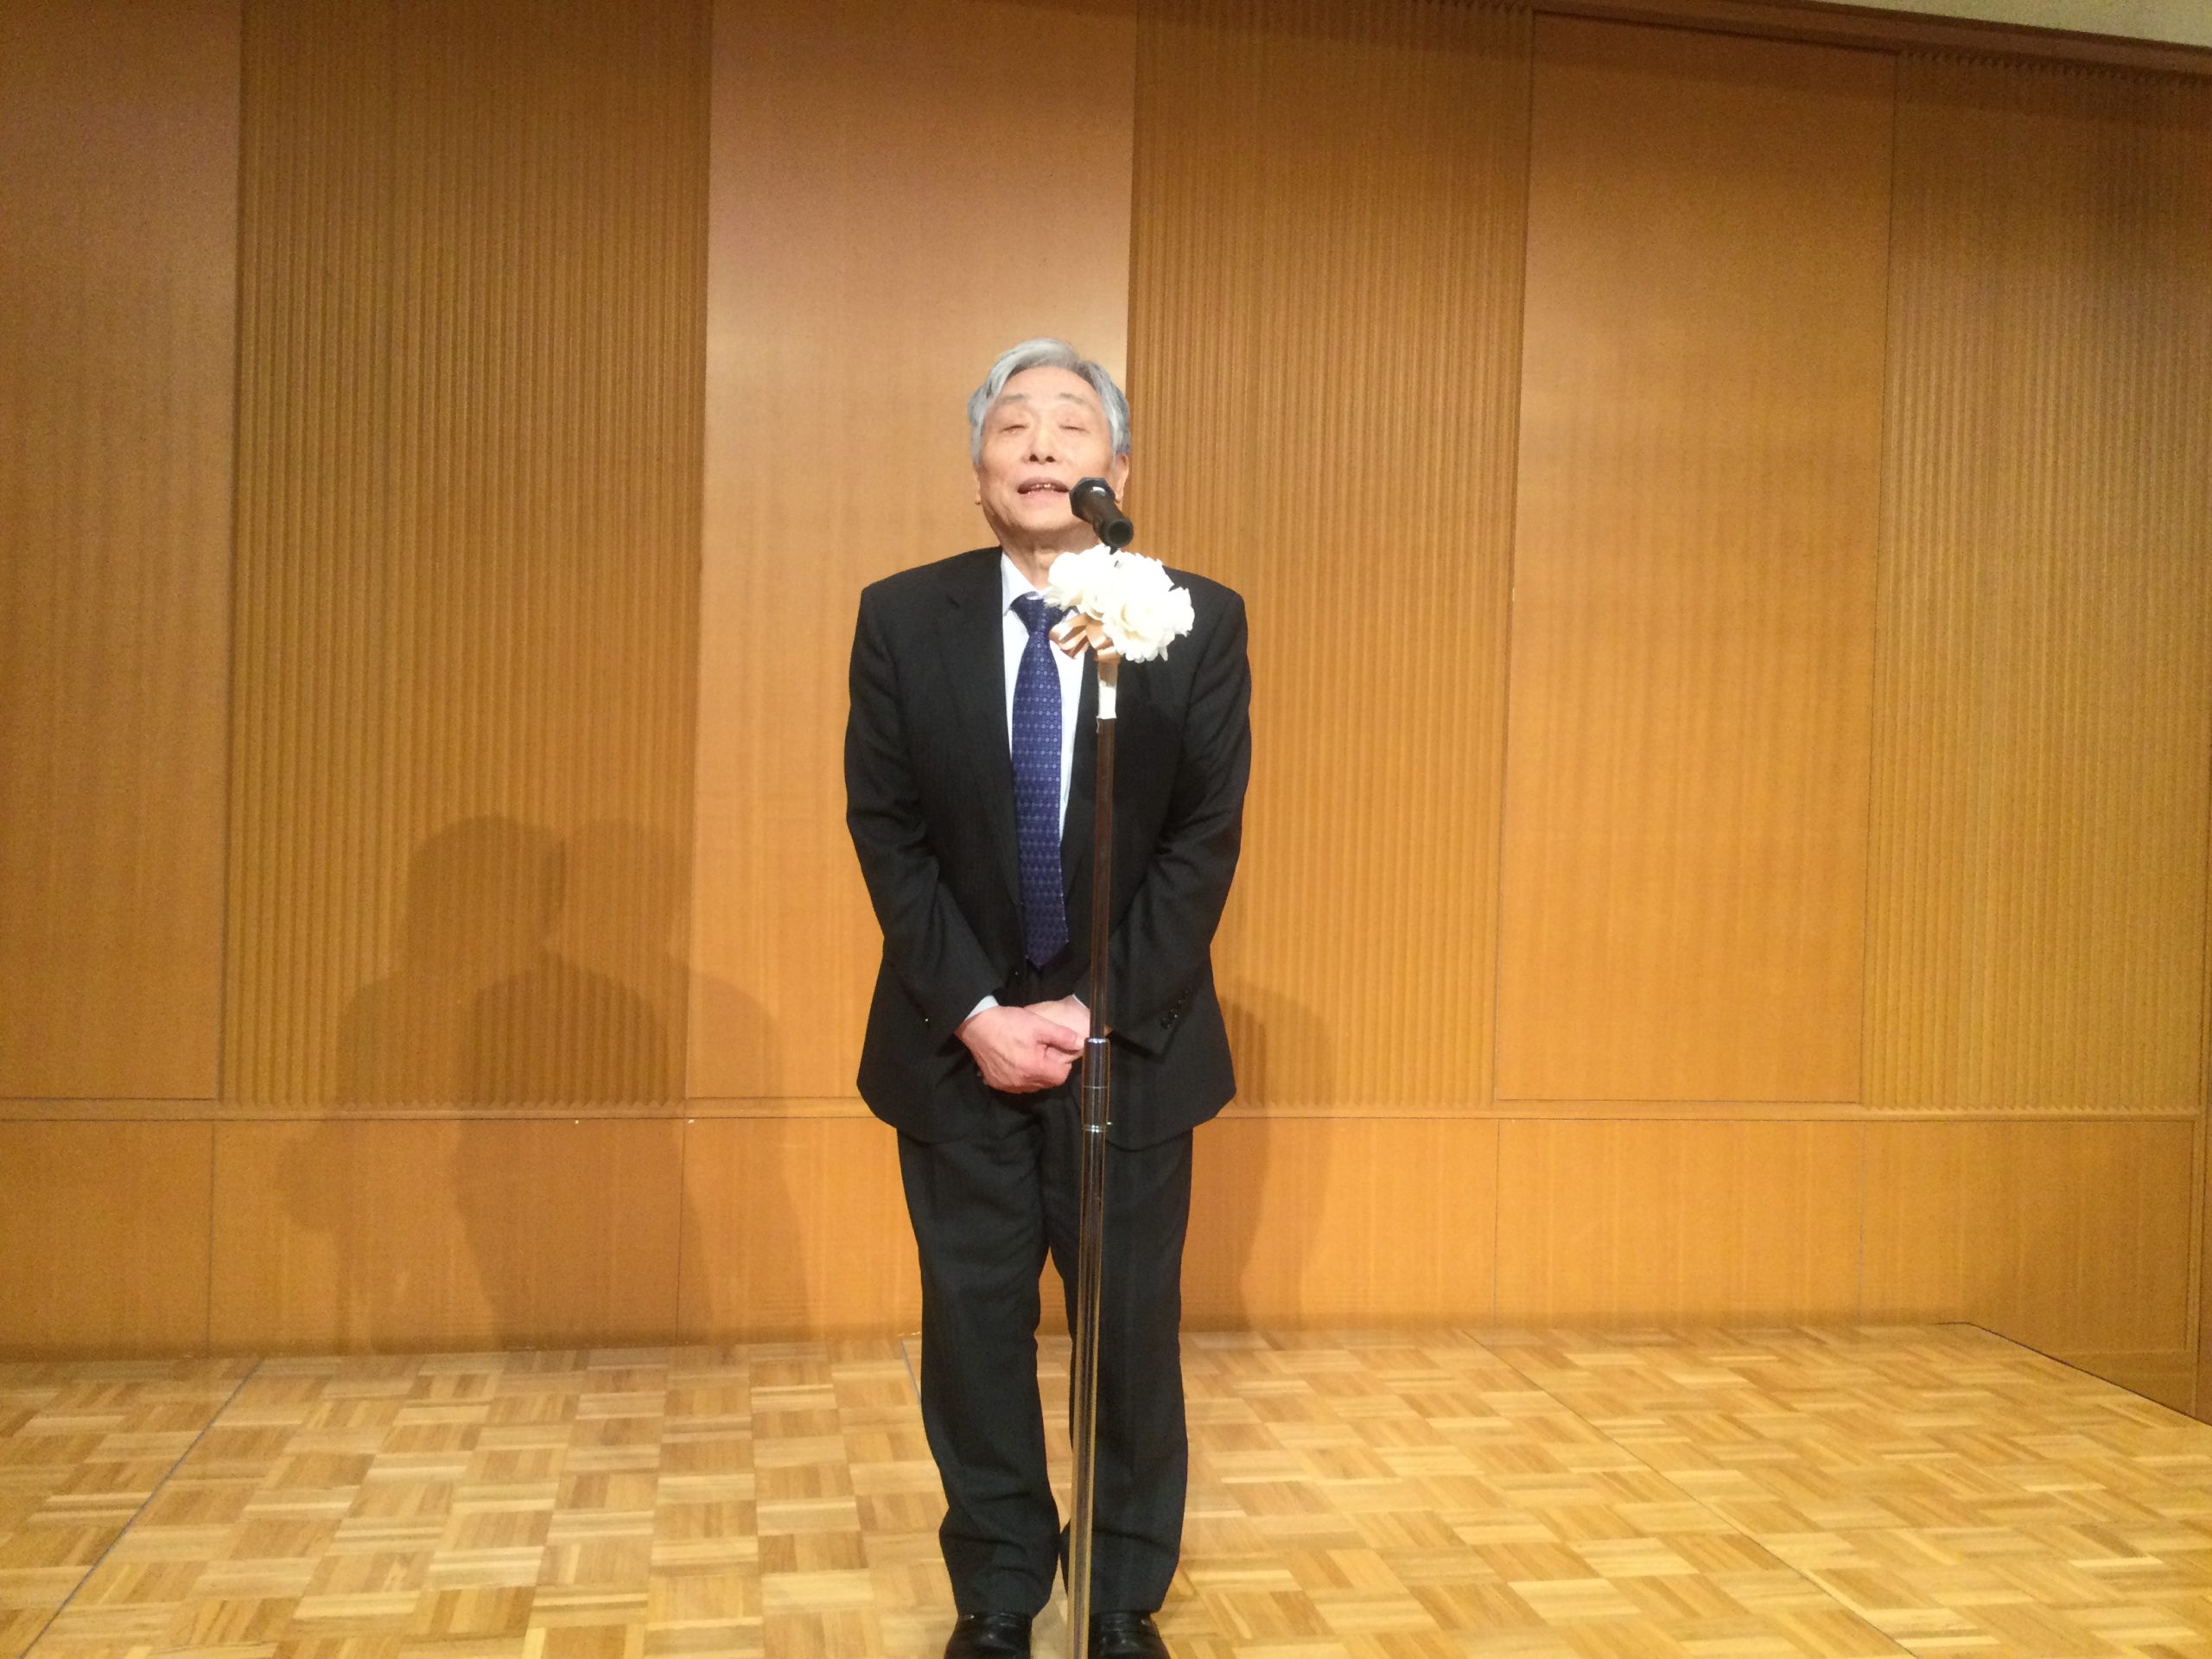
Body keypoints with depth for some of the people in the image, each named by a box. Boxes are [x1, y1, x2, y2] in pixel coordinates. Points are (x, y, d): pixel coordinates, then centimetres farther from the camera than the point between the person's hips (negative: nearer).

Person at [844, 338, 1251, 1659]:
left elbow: (1206, 840, -7)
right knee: (976, 1329, 10)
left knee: (1135, 1328, 9)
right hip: (958, 1040, 1)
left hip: (1133, 1037, 0)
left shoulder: (1201, 622, -5)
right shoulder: (903, 619, -3)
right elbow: (885, 833, -3)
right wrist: (976, 1013, -11)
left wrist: (1096, 1010, -13)